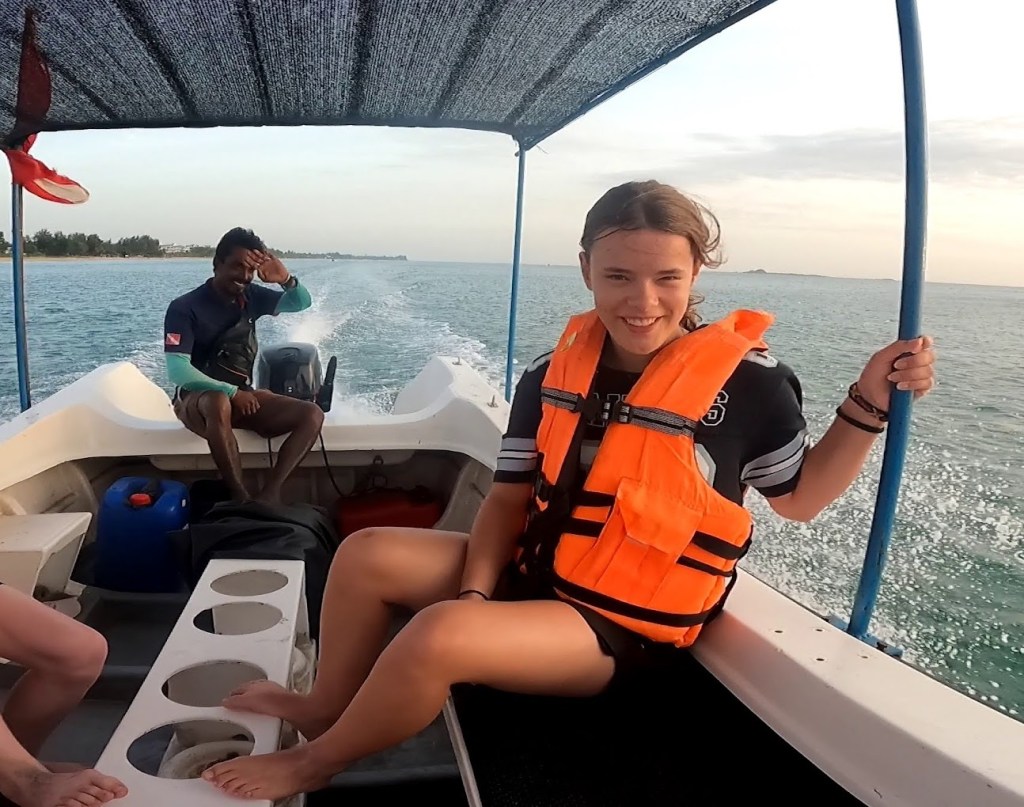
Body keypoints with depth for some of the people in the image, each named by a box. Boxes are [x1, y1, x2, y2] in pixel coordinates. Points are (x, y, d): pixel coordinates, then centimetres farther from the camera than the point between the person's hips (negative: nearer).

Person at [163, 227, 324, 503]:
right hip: (198, 398, -5)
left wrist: (286, 279, -9)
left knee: (312, 414, -16)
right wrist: (232, 392, -25)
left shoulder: (251, 296, 4)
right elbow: (178, 371, -21)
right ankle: (241, 497, -32)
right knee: (220, 404, -43)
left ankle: (269, 493, -27)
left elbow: (302, 303, 13)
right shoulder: (184, 307, -12)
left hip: (242, 396, 6)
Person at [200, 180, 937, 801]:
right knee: (367, 554, 1)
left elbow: (799, 497, -2)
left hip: (619, 627, -6)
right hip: (532, 573, 6)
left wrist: (868, 404, -15)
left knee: (437, 636, -28)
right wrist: (474, 593, -12)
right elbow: (510, 497, 2)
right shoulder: (552, 376, -2)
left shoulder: (745, 380, -14)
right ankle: (329, 706, 22)